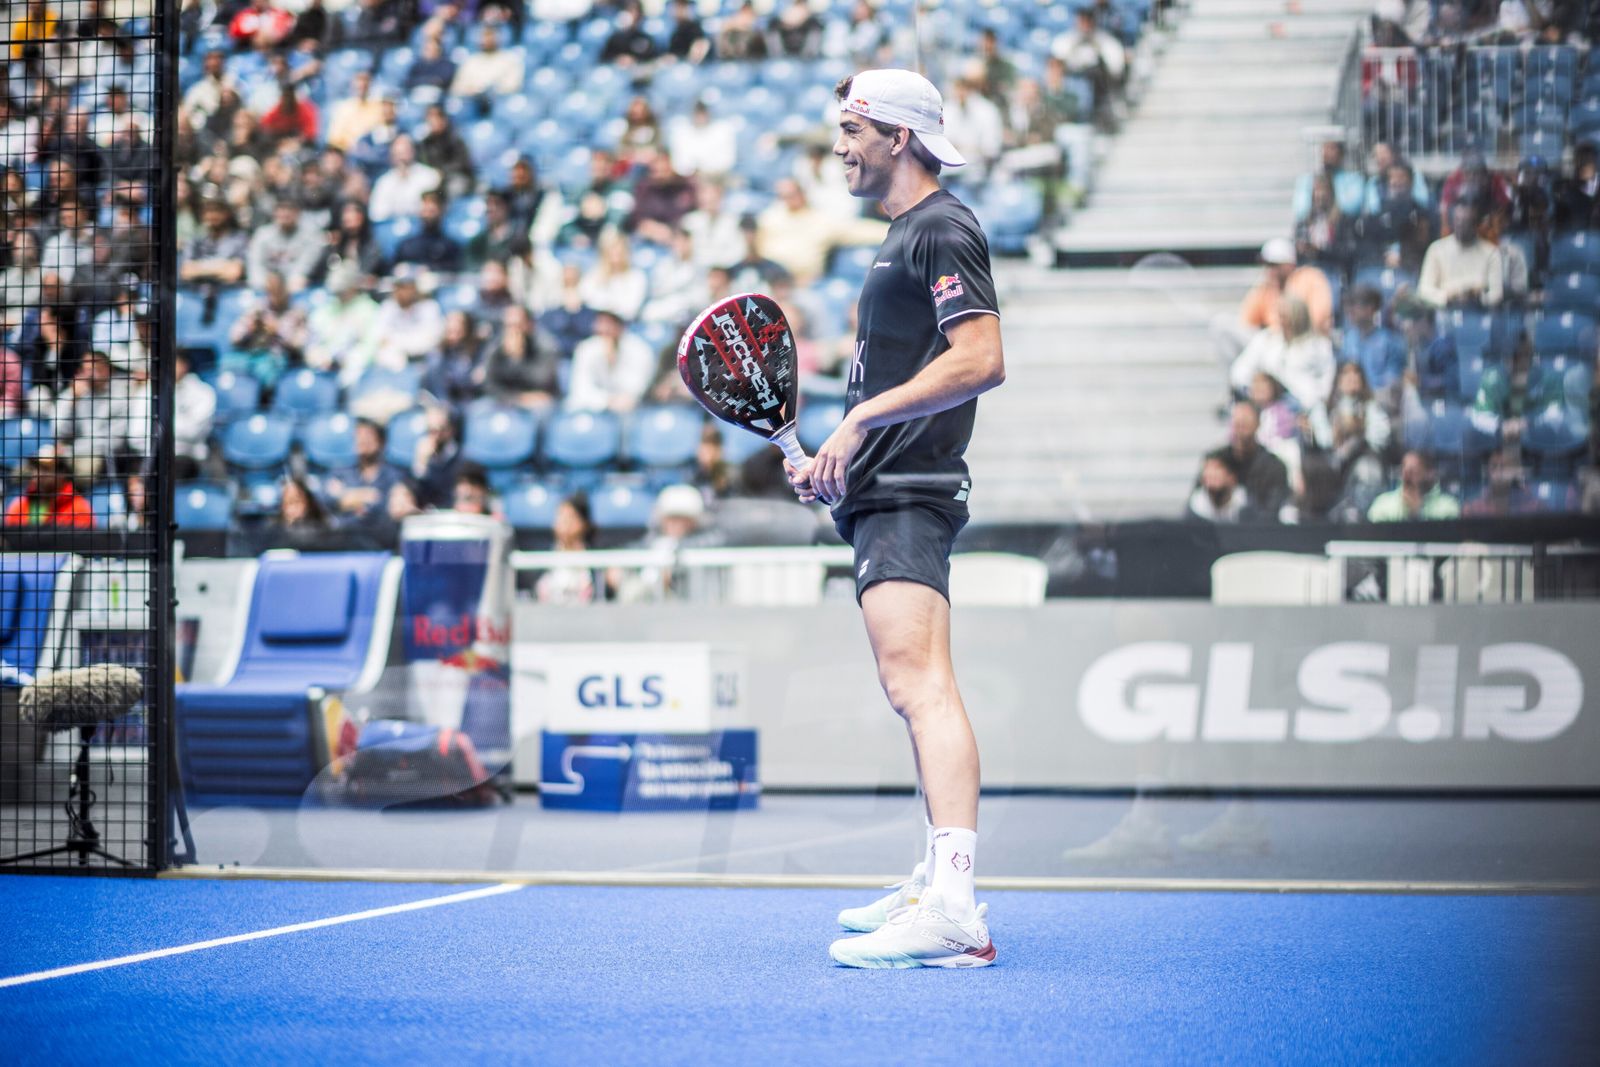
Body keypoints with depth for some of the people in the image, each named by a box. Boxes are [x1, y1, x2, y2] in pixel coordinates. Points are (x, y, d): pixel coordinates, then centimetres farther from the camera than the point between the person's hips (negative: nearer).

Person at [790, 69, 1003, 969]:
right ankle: (939, 881, 27)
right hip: (885, 496, 12)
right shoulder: (908, 236, 23)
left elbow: (981, 360, -21)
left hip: (909, 498, -12)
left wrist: (862, 418, -22)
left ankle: (954, 912, -33)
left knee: (919, 683, -22)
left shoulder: (943, 229, -9)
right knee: (915, 690, 17)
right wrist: (838, 459, 21)